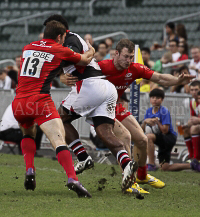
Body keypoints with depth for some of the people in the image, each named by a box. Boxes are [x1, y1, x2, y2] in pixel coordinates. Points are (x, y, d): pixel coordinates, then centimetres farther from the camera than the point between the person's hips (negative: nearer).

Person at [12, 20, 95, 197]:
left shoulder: (28, 48, 19)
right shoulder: (61, 51, 5)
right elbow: (86, 60, 20)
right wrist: (91, 50, 42)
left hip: (18, 103, 5)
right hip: (40, 101, -5)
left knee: (28, 134, 32)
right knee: (59, 141, -14)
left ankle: (29, 171, 12)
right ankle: (72, 179, -33)